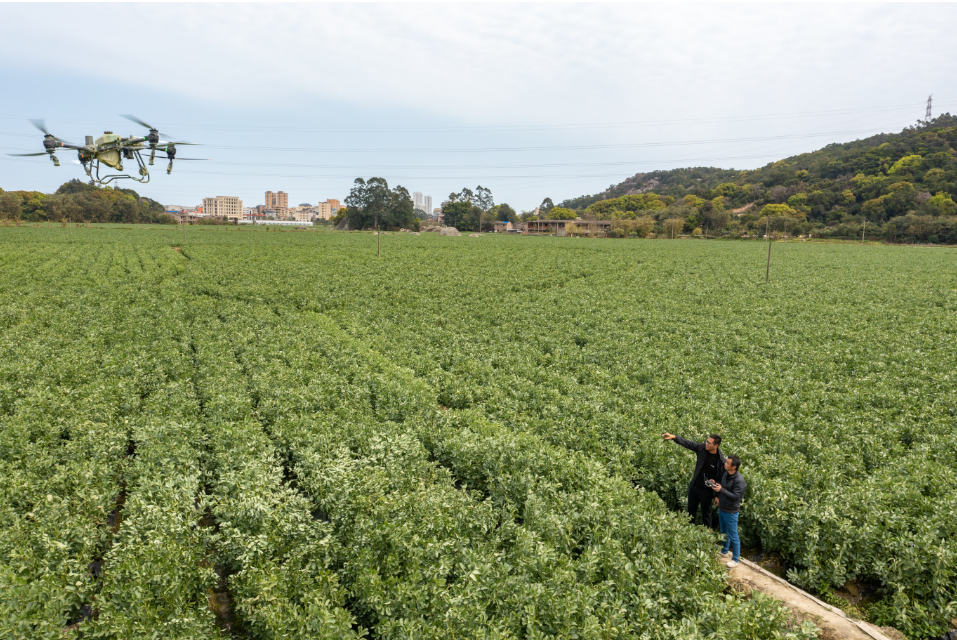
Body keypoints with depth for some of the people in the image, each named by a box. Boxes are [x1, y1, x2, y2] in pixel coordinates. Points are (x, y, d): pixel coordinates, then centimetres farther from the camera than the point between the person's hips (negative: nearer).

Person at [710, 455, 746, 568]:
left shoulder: (739, 481, -25)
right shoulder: (726, 474, 0)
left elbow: (736, 496, -28)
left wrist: (721, 490, -33)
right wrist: (717, 496, 4)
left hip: (731, 512, -8)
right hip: (721, 508, 8)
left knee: (733, 536, 5)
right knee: (724, 532, 24)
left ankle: (735, 559, 18)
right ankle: (724, 551, 43)